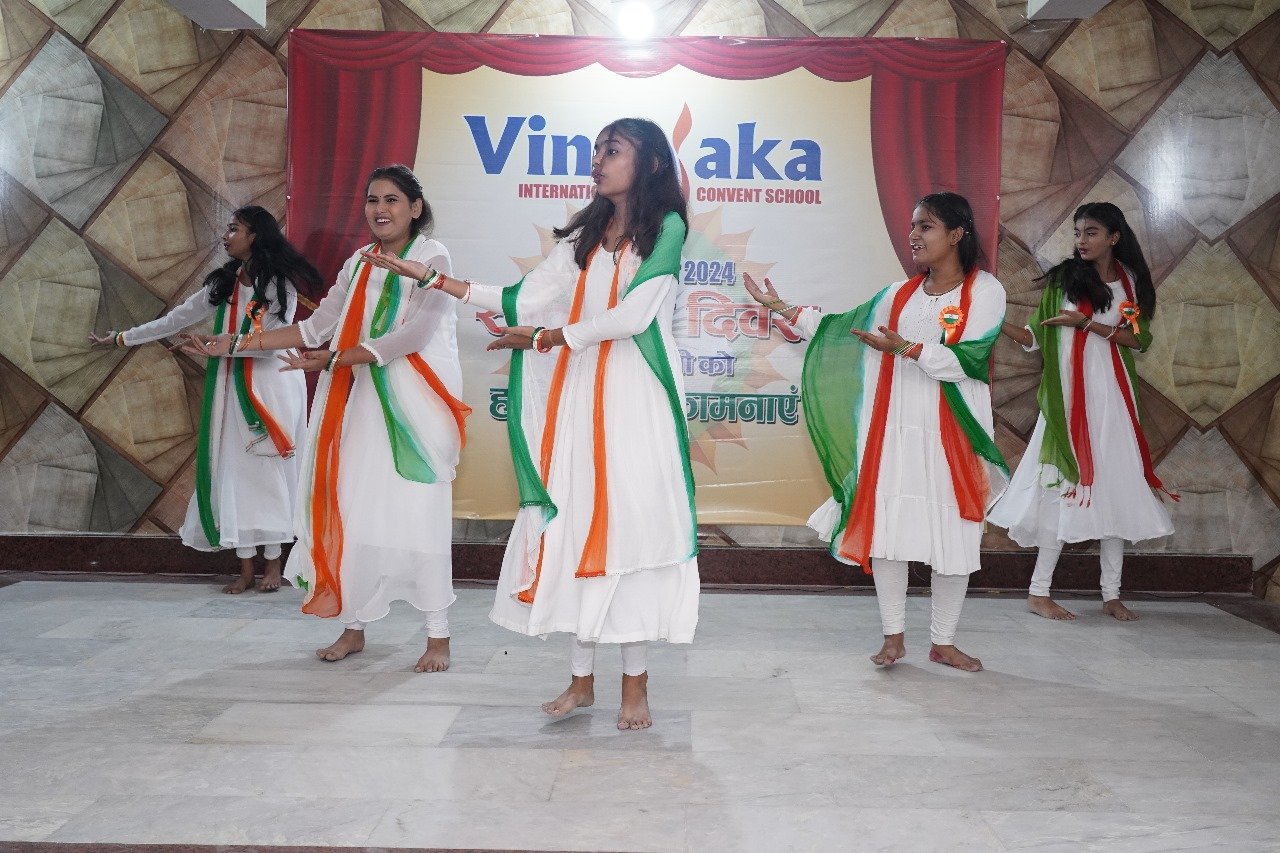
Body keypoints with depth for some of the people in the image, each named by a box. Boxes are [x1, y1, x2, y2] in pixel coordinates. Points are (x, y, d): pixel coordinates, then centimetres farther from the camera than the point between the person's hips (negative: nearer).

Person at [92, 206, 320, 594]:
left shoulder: (280, 282, -5)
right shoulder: (224, 282, 14)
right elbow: (178, 318, 16)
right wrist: (121, 337, 16)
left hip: (271, 387, -6)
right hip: (232, 388, 6)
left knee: (269, 470, -2)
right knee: (234, 471, 2)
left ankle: (273, 562, 9)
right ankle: (245, 567, 8)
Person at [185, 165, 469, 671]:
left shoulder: (433, 259, -4)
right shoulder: (359, 264, 15)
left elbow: (412, 335, -16)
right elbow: (317, 326, 13)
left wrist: (331, 359, -17)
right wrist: (239, 343, 8)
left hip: (415, 405, -6)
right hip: (363, 401, 6)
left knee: (418, 514, -7)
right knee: (352, 510, 3)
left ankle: (438, 636, 3)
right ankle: (353, 627, 16)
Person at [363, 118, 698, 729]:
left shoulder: (666, 227, -1)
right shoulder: (585, 234, 16)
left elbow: (632, 317, -11)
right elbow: (526, 300, 10)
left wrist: (546, 338, -6)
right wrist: (434, 277, 8)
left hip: (636, 401, -5)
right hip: (578, 395, 5)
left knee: (631, 525, -4)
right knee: (574, 528, 3)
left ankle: (635, 683, 8)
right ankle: (581, 678, 15)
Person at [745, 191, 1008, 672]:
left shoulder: (984, 290, -2)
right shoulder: (899, 294, 13)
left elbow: (966, 361, -14)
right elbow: (840, 329, 15)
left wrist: (905, 347, -25)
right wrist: (782, 308, 11)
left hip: (949, 436, -4)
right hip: (892, 432, 4)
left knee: (953, 537, 2)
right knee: (885, 529, 2)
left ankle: (943, 642, 16)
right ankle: (894, 636, 16)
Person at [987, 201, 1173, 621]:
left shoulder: (1131, 281, 8)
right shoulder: (1063, 278, 3)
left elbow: (1140, 339, -1)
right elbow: (1037, 337, 0)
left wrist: (1087, 323, -12)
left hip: (1112, 396, 3)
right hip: (1069, 395, -3)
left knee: (1115, 489, 3)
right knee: (1067, 485, -5)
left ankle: (1111, 594, 12)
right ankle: (1039, 591, 2)